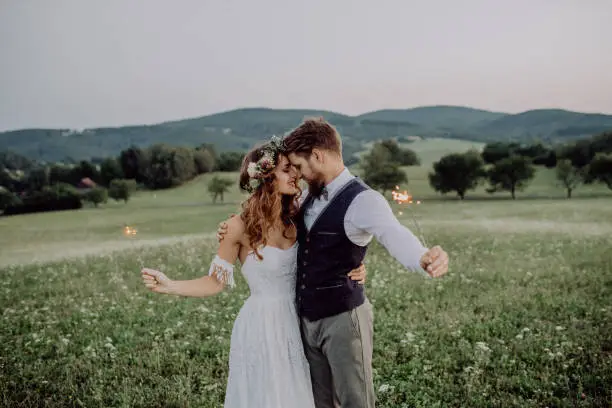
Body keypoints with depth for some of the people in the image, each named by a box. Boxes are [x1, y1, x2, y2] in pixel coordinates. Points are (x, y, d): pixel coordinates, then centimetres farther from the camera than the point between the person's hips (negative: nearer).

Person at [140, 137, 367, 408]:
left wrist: (351, 273, -8)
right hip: (260, 327, -5)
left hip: (294, 323, 5)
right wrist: (169, 286, -21)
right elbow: (215, 282, -8)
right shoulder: (241, 226, -14)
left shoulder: (294, 222, 0)